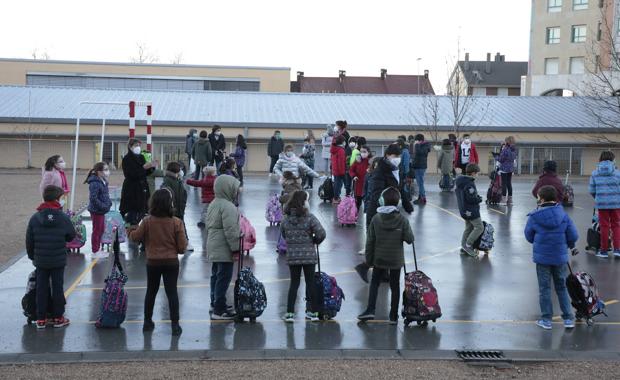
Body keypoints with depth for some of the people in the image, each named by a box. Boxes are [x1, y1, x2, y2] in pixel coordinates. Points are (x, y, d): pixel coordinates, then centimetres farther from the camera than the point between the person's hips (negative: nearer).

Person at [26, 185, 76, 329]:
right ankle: (58, 318, 15)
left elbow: (29, 241, -1)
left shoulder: (35, 218, -8)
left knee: (41, 289, 9)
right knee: (58, 288, 9)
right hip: (59, 261, -1)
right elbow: (71, 236, 1)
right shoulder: (64, 218, -12)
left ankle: (41, 319, 14)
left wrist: (32, 256, 14)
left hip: (41, 261, 1)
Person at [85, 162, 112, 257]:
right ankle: (95, 252, 12)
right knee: (97, 230, 1)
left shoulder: (103, 182, 8)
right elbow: (93, 198, -26)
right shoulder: (95, 183, -22)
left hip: (101, 211, 10)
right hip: (96, 211, -10)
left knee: (101, 229, 18)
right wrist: (103, 206, -22)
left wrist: (109, 203, 7)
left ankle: (97, 249, 30)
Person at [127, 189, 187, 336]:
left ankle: (147, 322, 27)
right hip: (171, 262, -1)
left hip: (153, 262, 1)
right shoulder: (176, 222, -13)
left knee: (151, 292, 17)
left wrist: (131, 231, 21)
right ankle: (175, 325, 3)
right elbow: (182, 246, -11)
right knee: (172, 292, 4)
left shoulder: (147, 221, -11)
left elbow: (136, 237, 0)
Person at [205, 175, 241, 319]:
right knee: (224, 277, -6)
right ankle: (219, 310, -5)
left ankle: (215, 303, 30)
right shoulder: (228, 207, -19)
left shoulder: (213, 204, 13)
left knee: (216, 275, 19)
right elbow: (230, 230, -22)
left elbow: (209, 226, 21)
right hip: (224, 249, -11)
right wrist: (235, 248, -17)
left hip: (213, 246, 11)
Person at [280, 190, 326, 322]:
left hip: (292, 255, 3)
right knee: (310, 282, 9)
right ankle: (314, 312, 16)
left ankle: (289, 312, 5)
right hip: (309, 255, -3)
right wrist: (314, 241, 4)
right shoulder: (310, 218, -13)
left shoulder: (286, 218, 0)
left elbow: (283, 233, 10)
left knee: (294, 283, 10)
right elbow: (321, 233, -16)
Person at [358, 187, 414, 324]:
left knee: (375, 283, 15)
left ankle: (370, 310, 3)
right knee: (395, 286, 10)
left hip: (379, 258, 0)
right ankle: (393, 316, 14)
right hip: (396, 260, 0)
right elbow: (410, 239, -9)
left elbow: (370, 241, -5)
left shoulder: (376, 219, -9)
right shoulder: (402, 220, -12)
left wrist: (369, 259, 5)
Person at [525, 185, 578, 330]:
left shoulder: (534, 217, -12)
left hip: (542, 257, -2)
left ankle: (546, 319, 13)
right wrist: (570, 245, 16)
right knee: (562, 287, 16)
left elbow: (529, 236, -2)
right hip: (560, 257, 2)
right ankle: (568, 318, 17)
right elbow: (573, 236, -5)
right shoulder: (563, 215, -8)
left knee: (544, 288, 10)